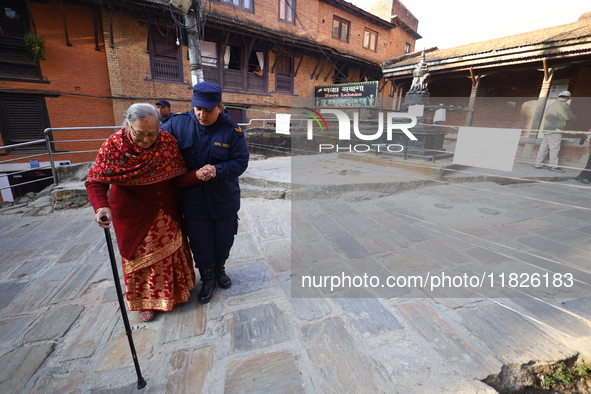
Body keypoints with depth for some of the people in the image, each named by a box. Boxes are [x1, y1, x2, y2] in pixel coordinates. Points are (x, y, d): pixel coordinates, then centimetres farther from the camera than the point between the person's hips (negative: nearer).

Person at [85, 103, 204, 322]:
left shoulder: (168, 142, -15)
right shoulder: (113, 146, -18)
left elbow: (180, 178, -16)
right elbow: (95, 180, -17)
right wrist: (101, 207, -36)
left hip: (166, 212, 2)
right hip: (134, 215, -1)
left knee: (171, 251, 17)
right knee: (139, 256, 13)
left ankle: (174, 291, 44)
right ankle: (145, 301, 39)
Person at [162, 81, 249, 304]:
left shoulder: (232, 131, -12)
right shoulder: (178, 123, -6)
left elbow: (240, 161, -13)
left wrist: (217, 171, -28)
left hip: (224, 201, 0)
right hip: (193, 201, 1)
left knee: (224, 241, 18)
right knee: (200, 243, 13)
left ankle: (219, 269, 47)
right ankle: (207, 279, 38)